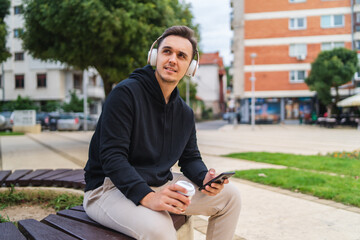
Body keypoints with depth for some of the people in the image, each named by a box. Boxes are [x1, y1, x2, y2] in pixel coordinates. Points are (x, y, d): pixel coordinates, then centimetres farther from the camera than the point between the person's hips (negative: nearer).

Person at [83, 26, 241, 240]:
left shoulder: (185, 113, 8)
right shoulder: (125, 93, -16)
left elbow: (190, 157, 16)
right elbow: (112, 156, -23)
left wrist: (204, 177, -9)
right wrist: (147, 197, -36)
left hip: (161, 184, 8)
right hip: (111, 187, -7)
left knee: (229, 195, 4)